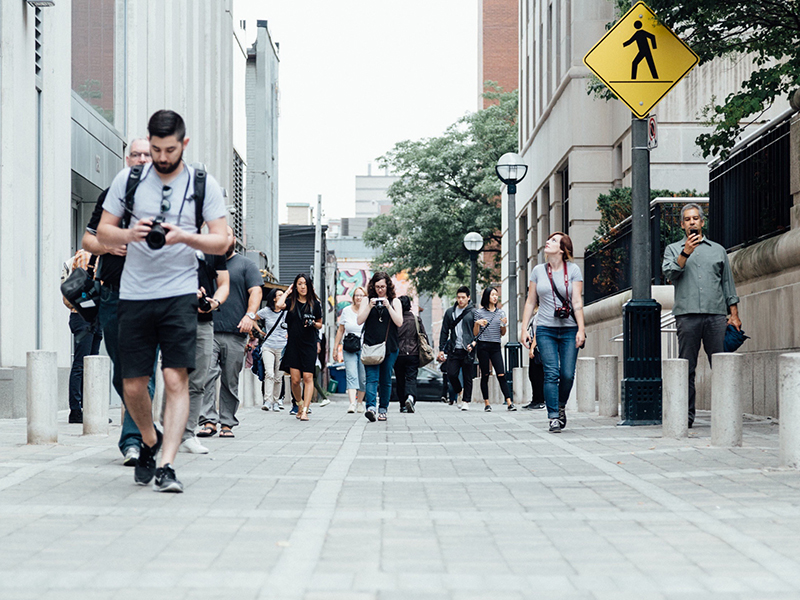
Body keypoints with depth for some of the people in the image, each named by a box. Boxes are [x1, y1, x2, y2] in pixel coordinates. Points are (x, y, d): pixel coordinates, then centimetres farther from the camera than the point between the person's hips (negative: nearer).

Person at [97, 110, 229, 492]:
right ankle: (150, 441, 32)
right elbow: (103, 233, 8)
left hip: (180, 294, -2)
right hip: (134, 295, 2)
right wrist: (131, 234, -13)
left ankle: (166, 467, -14)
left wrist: (184, 236, -18)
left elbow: (221, 242, 0)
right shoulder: (128, 180, 6)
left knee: (176, 379, -13)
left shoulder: (204, 184, 3)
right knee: (133, 385, 4)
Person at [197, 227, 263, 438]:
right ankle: (208, 421, -17)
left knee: (231, 381, 2)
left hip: (235, 333, -1)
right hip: (207, 330, 1)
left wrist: (250, 315, -13)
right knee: (206, 375, -15)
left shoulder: (245, 265, 11)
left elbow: (255, 291, 2)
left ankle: (227, 423, 9)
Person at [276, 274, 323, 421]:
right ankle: (300, 405, 22)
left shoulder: (315, 304, 7)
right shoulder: (291, 302, 5)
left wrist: (313, 323, -7)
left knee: (308, 378, -10)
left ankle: (305, 410, -12)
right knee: (295, 380, -2)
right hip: (293, 344, 0)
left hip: (309, 345, 0)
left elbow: (320, 326, 15)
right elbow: (278, 305, -18)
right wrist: (287, 292, -2)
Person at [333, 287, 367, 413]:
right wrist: (335, 347, 14)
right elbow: (340, 330, 15)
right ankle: (352, 403, -22)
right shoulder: (346, 311, 8)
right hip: (349, 348, 1)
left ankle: (360, 402, 21)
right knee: (351, 375, -12)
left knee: (363, 377, 4)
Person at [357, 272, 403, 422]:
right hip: (370, 346, -1)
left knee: (386, 380, 6)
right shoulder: (367, 301, 10)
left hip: (389, 347, 1)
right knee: (371, 378, -14)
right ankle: (370, 407, -27)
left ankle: (383, 409, 15)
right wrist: (370, 306, -10)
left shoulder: (394, 302, 8)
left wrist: (388, 306, -12)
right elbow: (360, 321, 2)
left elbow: (399, 322, -3)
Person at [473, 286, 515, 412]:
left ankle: (509, 402, -10)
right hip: (483, 346, -2)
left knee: (501, 374, -6)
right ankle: (486, 403, 5)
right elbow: (475, 333, 6)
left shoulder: (501, 312, 13)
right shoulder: (479, 312, 4)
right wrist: (477, 323, -12)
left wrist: (504, 325, -2)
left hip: (496, 346, 2)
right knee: (485, 375, 1)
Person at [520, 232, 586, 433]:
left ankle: (561, 406, 24)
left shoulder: (573, 270, 2)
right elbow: (530, 301, 11)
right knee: (551, 373, -8)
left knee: (568, 374, -3)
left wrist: (581, 329, -10)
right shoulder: (538, 271, 8)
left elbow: (577, 302, -3)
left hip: (569, 329, -1)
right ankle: (553, 417, -6)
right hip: (545, 329, 1)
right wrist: (524, 328, 4)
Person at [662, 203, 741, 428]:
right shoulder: (673, 249, 16)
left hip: (716, 316, 1)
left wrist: (734, 315, 9)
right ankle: (686, 415, 1)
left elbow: (728, 284, 18)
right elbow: (670, 273, -2)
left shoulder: (718, 250, 19)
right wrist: (685, 253, -13)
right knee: (686, 368, -2)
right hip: (687, 315, -1)